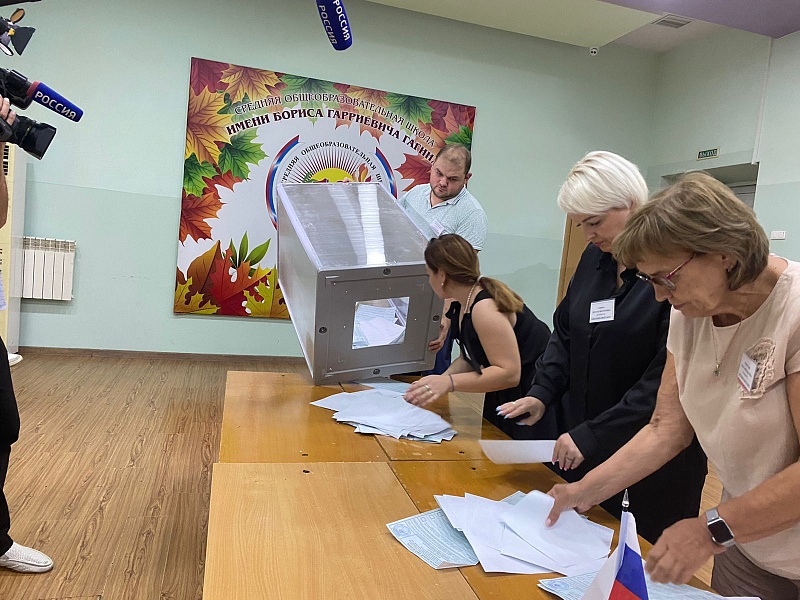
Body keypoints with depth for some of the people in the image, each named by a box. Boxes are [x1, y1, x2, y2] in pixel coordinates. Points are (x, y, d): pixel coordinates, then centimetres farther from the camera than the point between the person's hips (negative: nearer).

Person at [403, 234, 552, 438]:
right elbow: (468, 358, 9)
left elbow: (509, 373, -30)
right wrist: (437, 382, -7)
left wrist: (449, 382, -36)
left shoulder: (484, 309, -26)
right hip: (504, 397, 9)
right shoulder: (461, 306, 3)